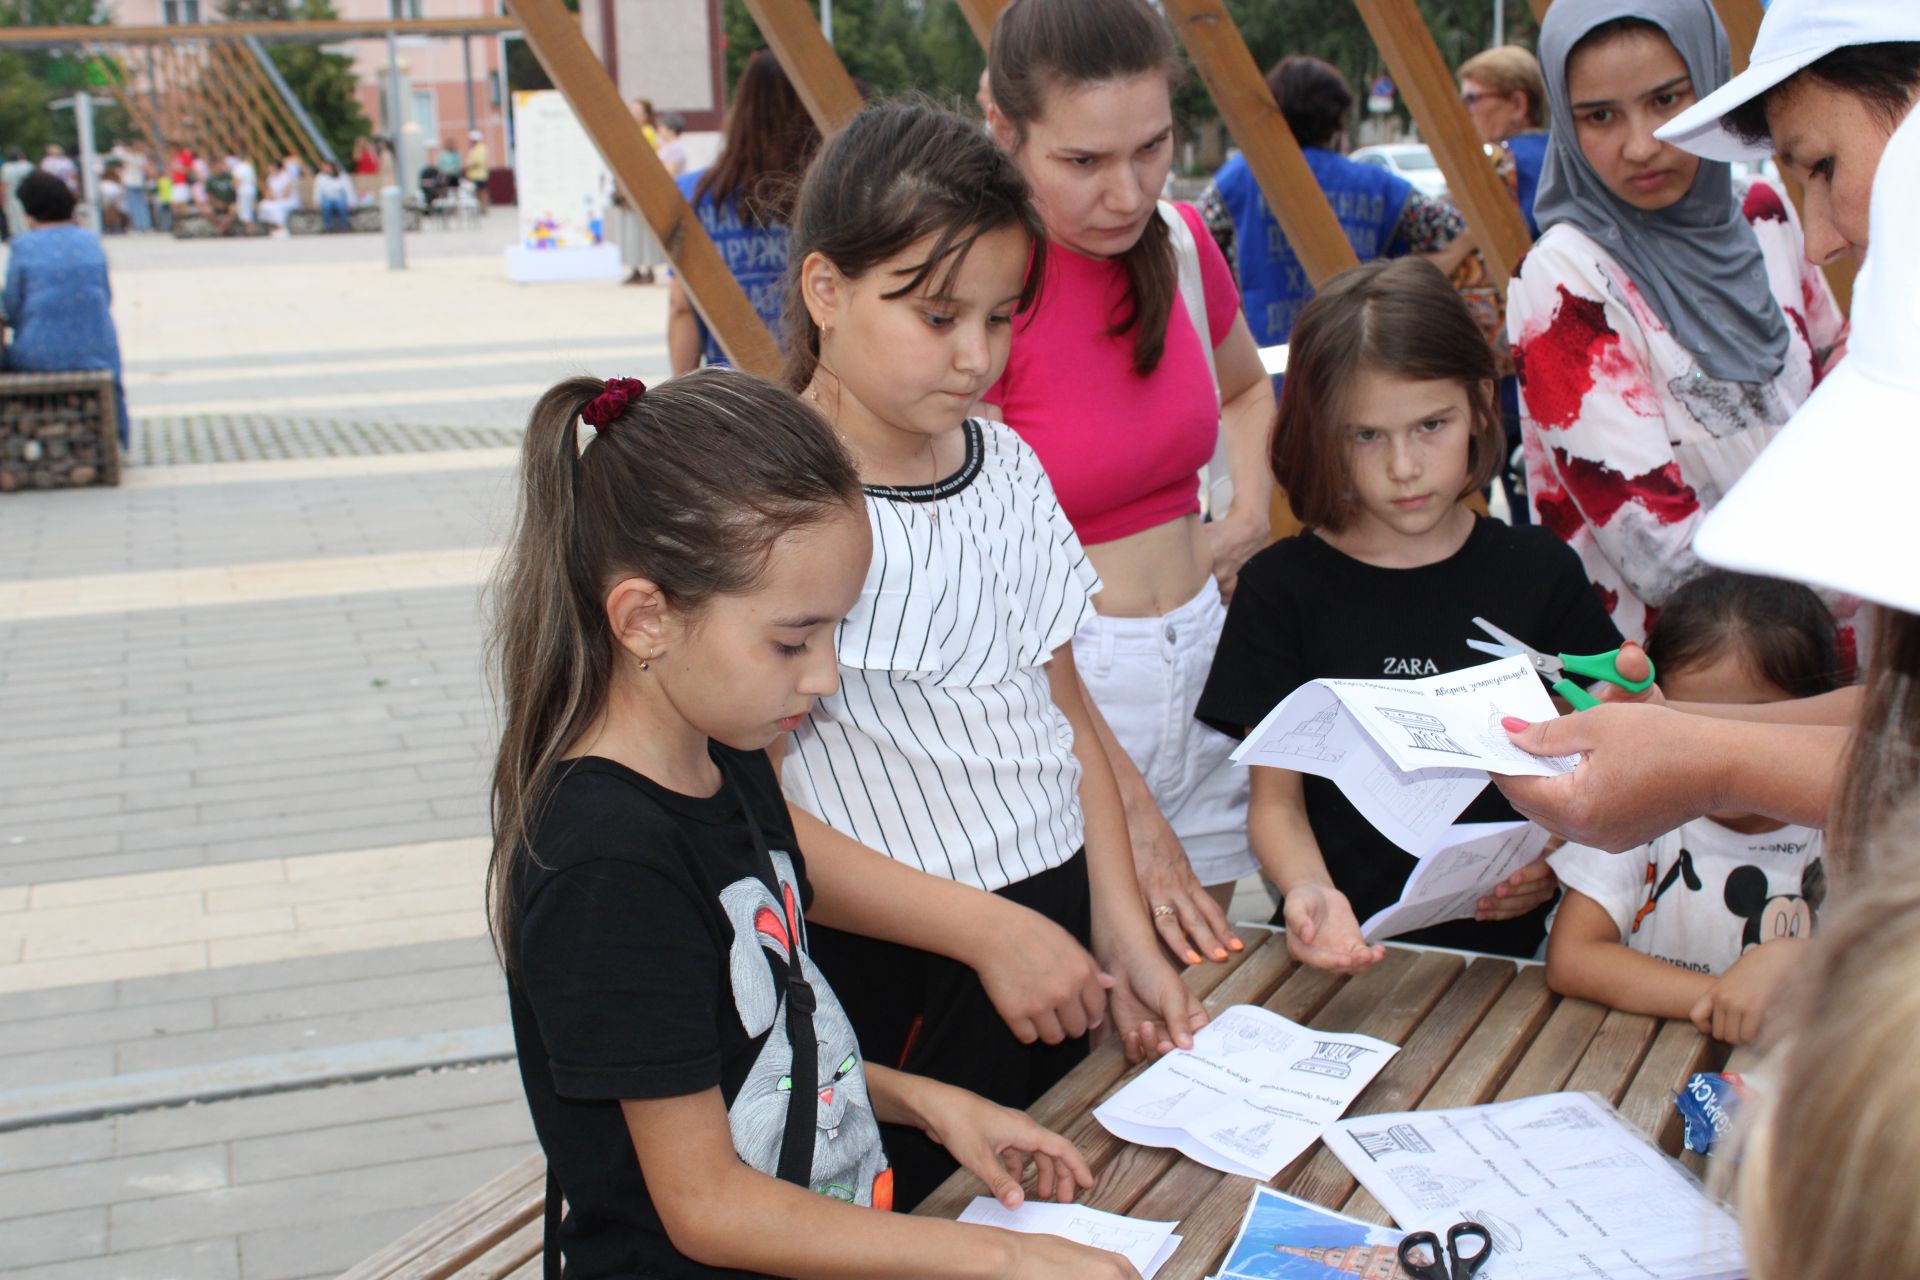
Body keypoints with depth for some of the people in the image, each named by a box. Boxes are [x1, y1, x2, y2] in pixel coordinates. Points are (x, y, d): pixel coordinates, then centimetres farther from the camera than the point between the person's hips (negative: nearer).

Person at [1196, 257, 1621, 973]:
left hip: (1504, 946, 1)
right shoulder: (1282, 587, 3)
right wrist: (1309, 892, -18)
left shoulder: (1539, 572, 7)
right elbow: (1276, 798, 2)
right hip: (1347, 955, -1)